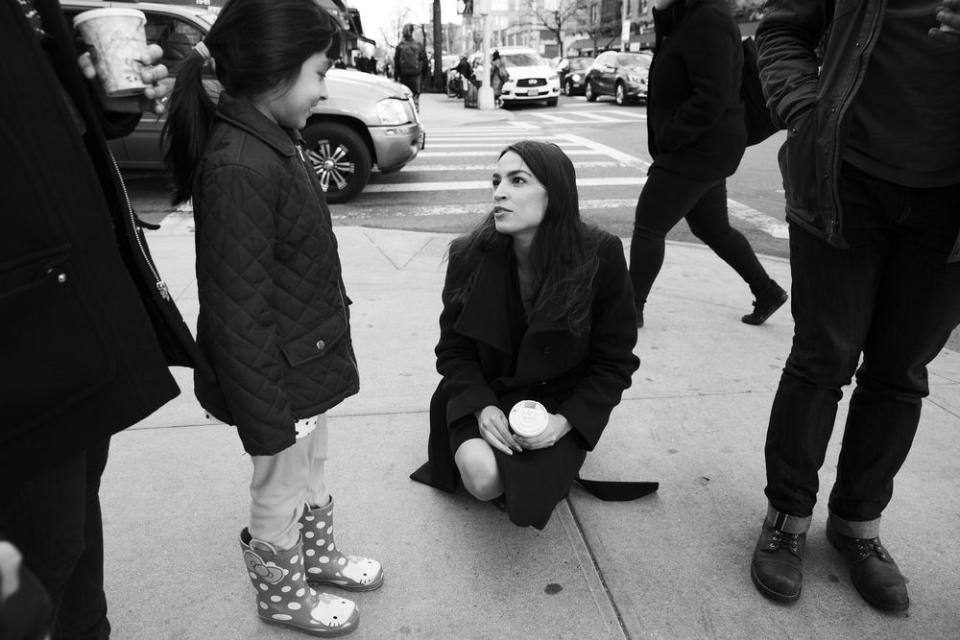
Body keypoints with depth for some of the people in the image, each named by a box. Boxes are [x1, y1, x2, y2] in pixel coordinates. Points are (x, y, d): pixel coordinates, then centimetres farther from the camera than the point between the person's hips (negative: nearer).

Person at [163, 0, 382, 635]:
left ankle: (318, 554, 52)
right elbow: (238, 308, -26)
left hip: (309, 357, 9)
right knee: (280, 491, 15)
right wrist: (265, 414, -20)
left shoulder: (273, 142, 3)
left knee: (312, 469, 27)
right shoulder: (239, 166, -27)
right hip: (279, 374, -9)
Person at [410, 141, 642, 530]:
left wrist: (566, 420, -21)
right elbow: (453, 348, -2)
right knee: (482, 477, -25)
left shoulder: (600, 259, -16)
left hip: (561, 402, -1)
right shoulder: (470, 257, -12)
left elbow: (614, 362, -7)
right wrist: (481, 407, -20)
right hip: (484, 392, 2)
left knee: (524, 499, -23)